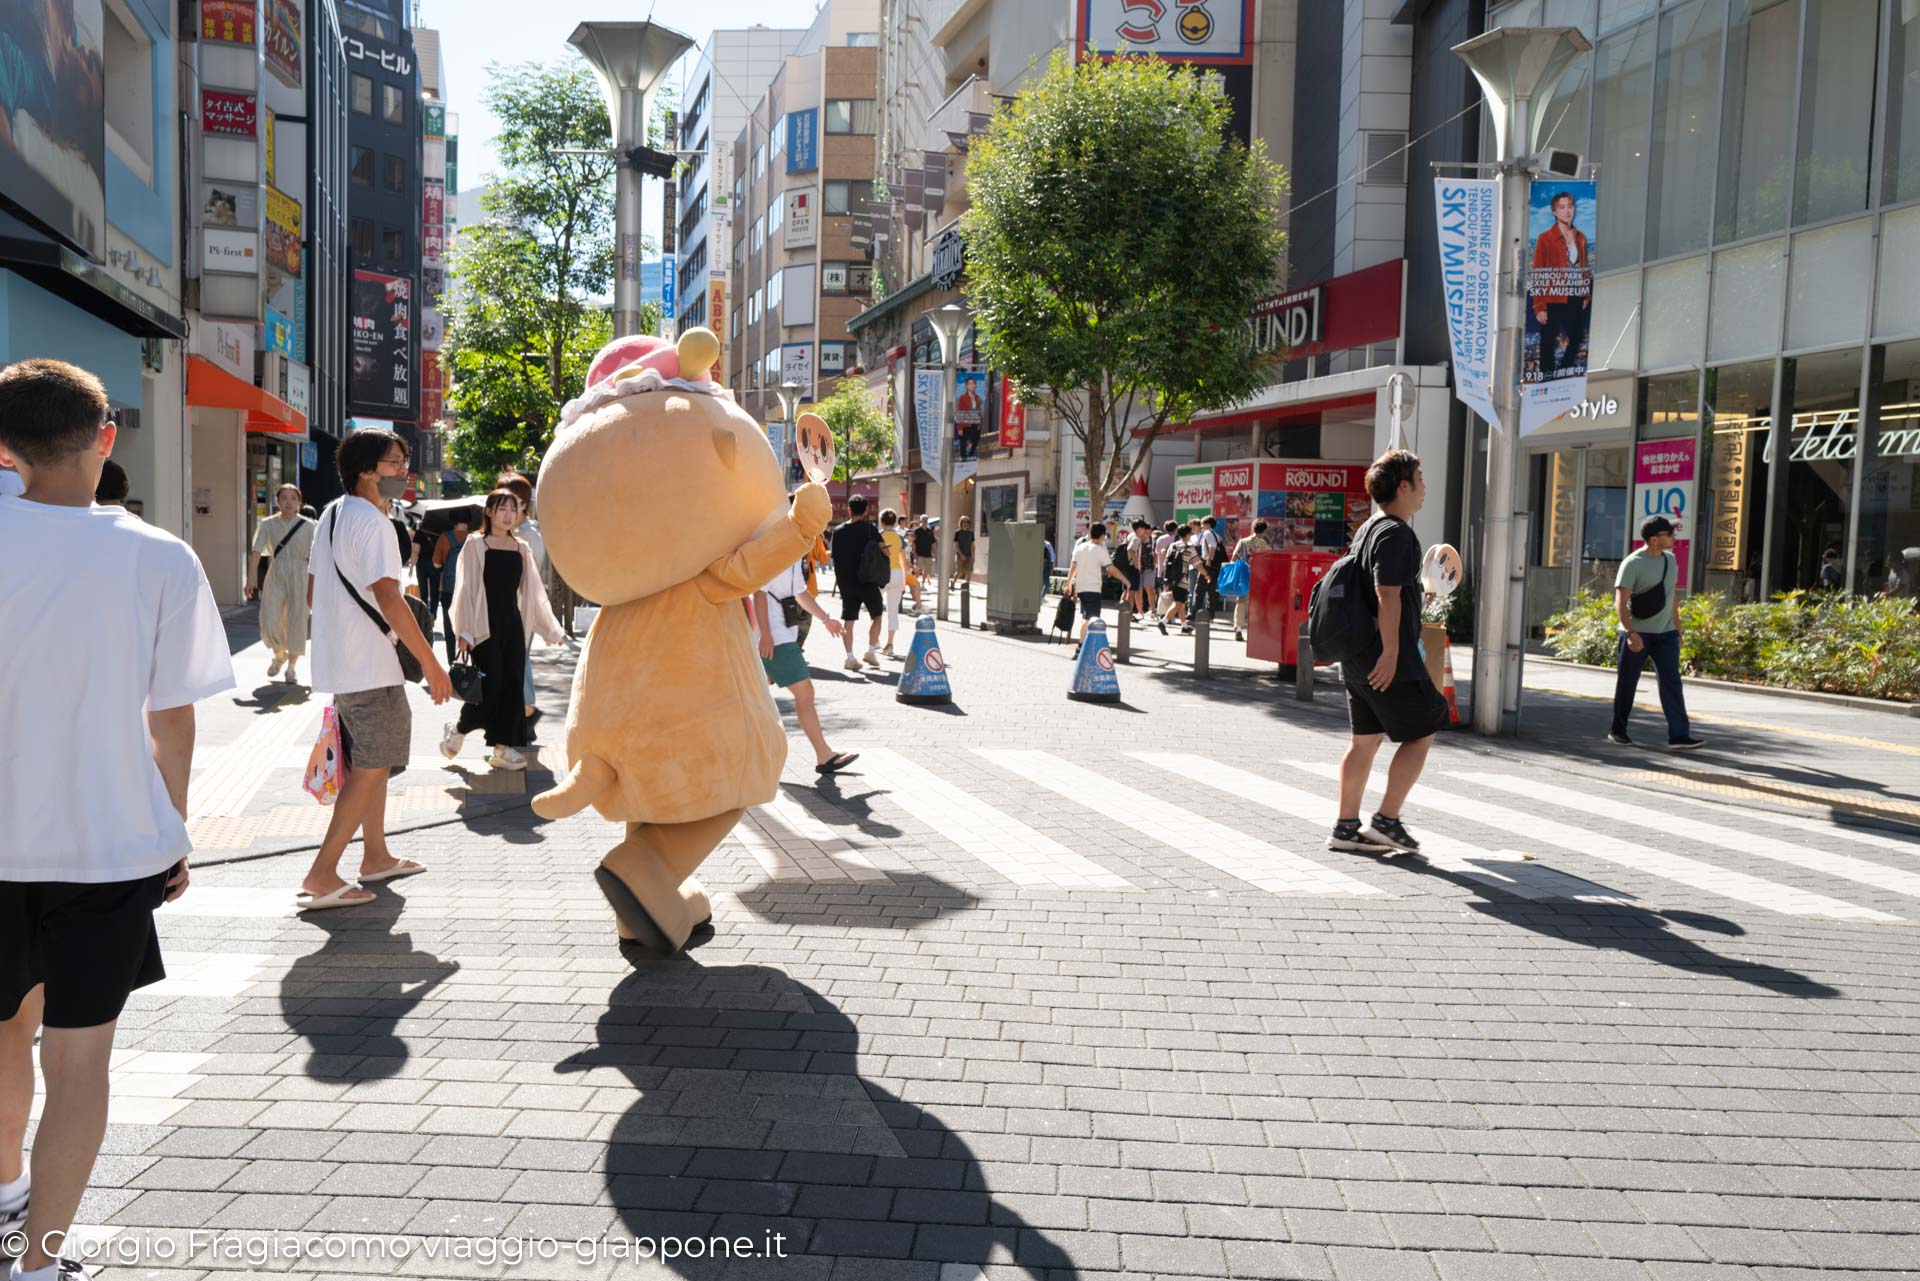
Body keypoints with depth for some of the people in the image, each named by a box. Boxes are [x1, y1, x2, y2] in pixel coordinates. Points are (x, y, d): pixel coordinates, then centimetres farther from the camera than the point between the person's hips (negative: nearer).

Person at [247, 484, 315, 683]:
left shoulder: (307, 525, 0)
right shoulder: (268, 524, 2)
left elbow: (312, 557, 1)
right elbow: (257, 553, -2)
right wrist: (250, 581, -10)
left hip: (299, 577, -1)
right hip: (275, 577, 1)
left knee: (296, 623, 3)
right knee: (270, 625, -5)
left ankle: (291, 667, 18)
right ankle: (279, 655, 26)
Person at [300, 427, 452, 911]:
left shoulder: (331, 515, 13)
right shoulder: (373, 522, -17)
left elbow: (312, 591, 17)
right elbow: (388, 599, -23)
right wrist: (431, 663, -21)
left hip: (337, 662, 10)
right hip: (370, 667, -10)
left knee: (371, 761, 19)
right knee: (371, 768, -4)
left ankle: (375, 856, 30)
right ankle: (321, 876, -5)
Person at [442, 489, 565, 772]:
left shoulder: (521, 549, 11)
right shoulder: (475, 545, -2)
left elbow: (534, 591, 15)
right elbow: (466, 589, -4)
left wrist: (551, 628, 13)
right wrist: (464, 632, -10)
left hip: (513, 625, 5)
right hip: (485, 627, -5)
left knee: (513, 687, 2)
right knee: (490, 687, -9)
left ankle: (502, 748, 9)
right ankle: (457, 730, 17)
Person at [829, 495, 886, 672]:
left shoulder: (839, 531, 3)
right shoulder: (869, 528, -7)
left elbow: (835, 557, 7)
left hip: (846, 582, 3)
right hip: (867, 581, -3)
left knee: (848, 621, 6)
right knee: (877, 616, 14)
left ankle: (850, 657, 4)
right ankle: (871, 651, 7)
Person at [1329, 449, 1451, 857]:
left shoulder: (1366, 530, 16)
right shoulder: (1396, 533, -14)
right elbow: (1387, 595, -22)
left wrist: (1416, 598, 34)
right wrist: (1391, 651, -25)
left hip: (1358, 657, 10)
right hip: (1388, 659, -9)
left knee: (1364, 740, 12)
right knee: (1420, 734, 2)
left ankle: (1346, 827, 15)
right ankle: (1387, 820, 2)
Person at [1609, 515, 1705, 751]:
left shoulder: (1670, 559, 9)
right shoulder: (1633, 563, -13)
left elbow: (1672, 594, 19)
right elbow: (1620, 602, -18)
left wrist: (1677, 629, 17)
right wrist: (1631, 633, -28)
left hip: (1665, 634, 5)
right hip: (1636, 634, -5)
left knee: (1671, 682, -5)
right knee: (1627, 683, 6)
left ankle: (1679, 736, -8)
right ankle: (1618, 731, 20)